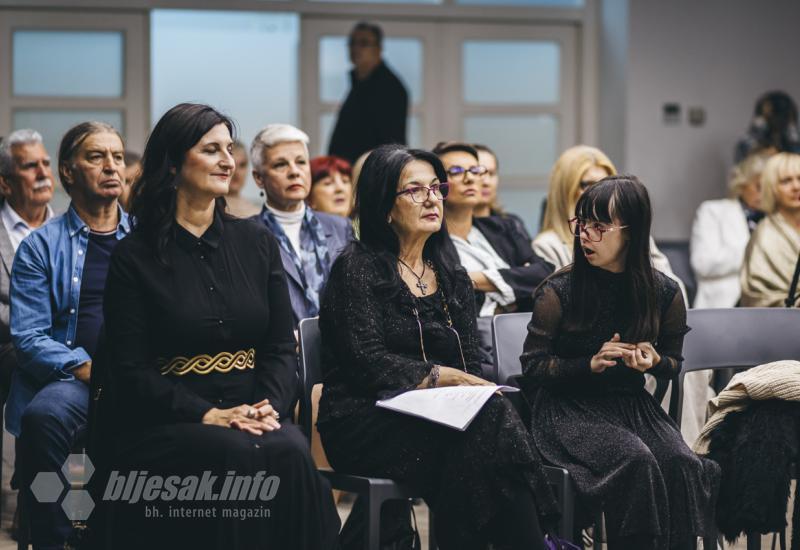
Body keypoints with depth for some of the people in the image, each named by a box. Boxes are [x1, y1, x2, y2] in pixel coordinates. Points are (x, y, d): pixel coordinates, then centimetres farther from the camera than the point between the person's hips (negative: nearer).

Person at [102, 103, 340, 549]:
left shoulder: (257, 242, 14)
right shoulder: (135, 257, 2)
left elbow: (282, 346, 11)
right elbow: (131, 372, -3)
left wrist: (270, 407, -10)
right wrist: (208, 415, -16)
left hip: (255, 412, 3)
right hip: (167, 424, -3)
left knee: (292, 454, -31)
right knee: (248, 457, -34)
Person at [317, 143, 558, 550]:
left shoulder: (454, 281, 20)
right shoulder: (357, 268, 0)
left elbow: (468, 367, 11)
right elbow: (367, 362, -11)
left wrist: (471, 388, -14)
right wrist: (441, 377, -21)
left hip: (434, 418, 5)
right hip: (364, 421, -5)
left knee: (491, 415, -31)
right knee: (490, 424, -31)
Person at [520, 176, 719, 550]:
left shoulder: (664, 293, 2)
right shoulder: (559, 292, -7)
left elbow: (673, 363, 16)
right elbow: (532, 367, -2)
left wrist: (653, 361, -9)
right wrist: (591, 364, -17)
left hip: (632, 403, 3)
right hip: (569, 408, -3)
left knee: (681, 463, -27)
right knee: (636, 460, -31)